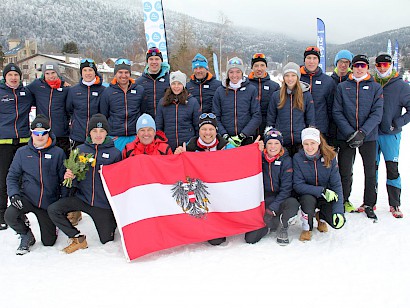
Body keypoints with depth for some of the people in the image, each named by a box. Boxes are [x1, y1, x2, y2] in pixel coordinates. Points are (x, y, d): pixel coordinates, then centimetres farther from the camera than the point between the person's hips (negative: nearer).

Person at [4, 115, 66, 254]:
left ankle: (52, 225, 41)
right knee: (9, 215, -29)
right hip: (27, 197, 1)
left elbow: (64, 178, -1)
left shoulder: (58, 153, -4)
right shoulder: (22, 152, 1)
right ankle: (27, 236, 4)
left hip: (49, 202, -1)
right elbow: (12, 176, 6)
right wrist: (14, 194, -11)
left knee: (49, 242, 3)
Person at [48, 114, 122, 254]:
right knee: (53, 210, -19)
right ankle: (78, 238, 0)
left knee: (107, 240, 7)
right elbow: (76, 182, 5)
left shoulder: (114, 153, -5)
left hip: (104, 204, -2)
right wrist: (70, 178, -18)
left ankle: (111, 222, 42)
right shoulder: (80, 150, 1)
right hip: (83, 198, 2)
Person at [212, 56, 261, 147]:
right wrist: (225, 136, -10)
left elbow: (257, 117, -2)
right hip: (225, 140, 1)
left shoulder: (252, 90, 3)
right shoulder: (220, 91, 6)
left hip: (247, 139, -1)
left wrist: (242, 135, -12)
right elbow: (215, 117, 3)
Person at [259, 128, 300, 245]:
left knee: (293, 204, -36)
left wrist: (272, 208, -18)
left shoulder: (286, 160, -4)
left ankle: (282, 226, -5)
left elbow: (286, 188, -8)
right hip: (262, 200, 1)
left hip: (279, 200, 0)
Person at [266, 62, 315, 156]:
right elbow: (270, 119, 9)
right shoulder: (276, 95, 4)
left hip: (301, 141, 0)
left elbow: (311, 120, 7)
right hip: (281, 141, 0)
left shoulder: (306, 95, 3)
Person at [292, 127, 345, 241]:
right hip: (307, 194, -1)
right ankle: (306, 228, -5)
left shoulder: (329, 157, -13)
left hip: (327, 196, 2)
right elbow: (298, 186, -18)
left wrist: (339, 211, -21)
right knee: (308, 199, -36)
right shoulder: (298, 158, -15)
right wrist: (322, 191, -28)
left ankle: (321, 217, 17)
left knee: (338, 222, -21)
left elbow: (336, 185, -12)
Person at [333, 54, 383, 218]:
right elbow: (337, 112, -2)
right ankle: (344, 201, 22)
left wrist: (362, 132, -17)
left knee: (370, 171, 7)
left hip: (369, 136, 1)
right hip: (346, 137, 0)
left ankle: (369, 204, 21)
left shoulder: (376, 88, 4)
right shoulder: (342, 87, 5)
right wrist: (349, 133, -14)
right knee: (345, 172, 4)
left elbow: (377, 114, -4)